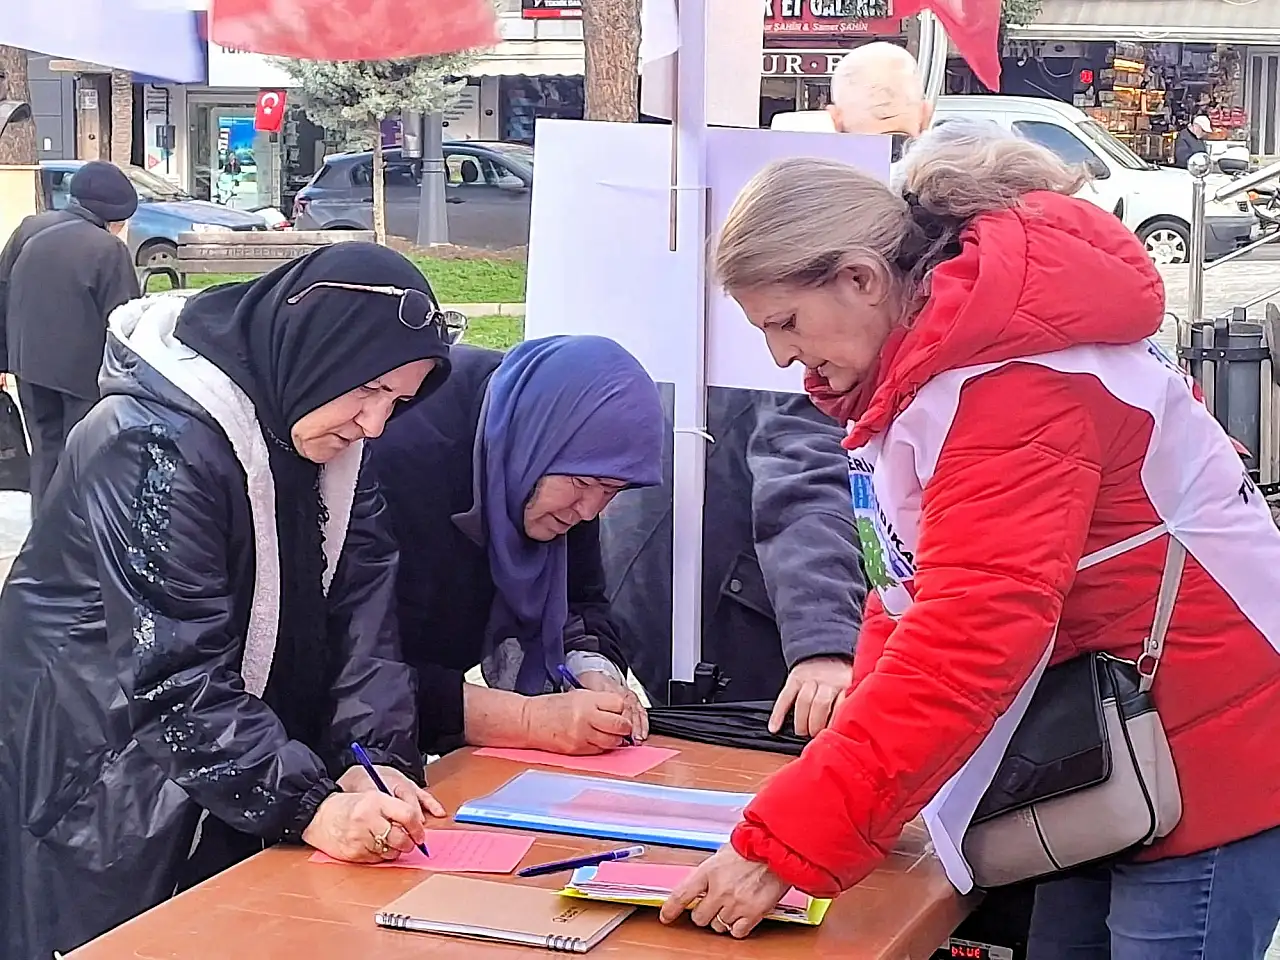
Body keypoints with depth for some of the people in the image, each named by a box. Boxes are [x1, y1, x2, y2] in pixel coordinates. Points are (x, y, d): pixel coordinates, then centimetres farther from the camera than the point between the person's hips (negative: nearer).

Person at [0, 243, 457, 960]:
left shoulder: (334, 443, -1)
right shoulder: (152, 443, -26)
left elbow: (361, 608, -5)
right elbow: (173, 672, -30)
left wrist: (372, 755, -19)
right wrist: (307, 805, -35)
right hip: (105, 786, -7)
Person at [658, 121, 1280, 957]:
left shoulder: (1009, 385, -26)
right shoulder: (928, 351, 5)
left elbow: (968, 646, -32)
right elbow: (920, 588, 10)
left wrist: (781, 849, -31)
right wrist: (862, 762, -4)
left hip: (1206, 755, -10)